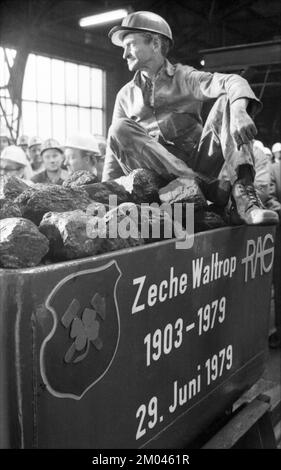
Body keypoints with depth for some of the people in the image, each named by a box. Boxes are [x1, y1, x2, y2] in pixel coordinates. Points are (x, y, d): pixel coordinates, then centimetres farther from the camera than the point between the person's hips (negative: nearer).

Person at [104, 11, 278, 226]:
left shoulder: (185, 77, 7)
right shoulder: (126, 95, 17)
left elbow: (233, 82, -12)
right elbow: (115, 151, 14)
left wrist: (239, 110, -35)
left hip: (197, 165, -1)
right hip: (156, 173, 1)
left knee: (228, 102, -16)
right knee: (120, 130, -23)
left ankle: (243, 191, -35)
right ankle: (207, 186, -29)